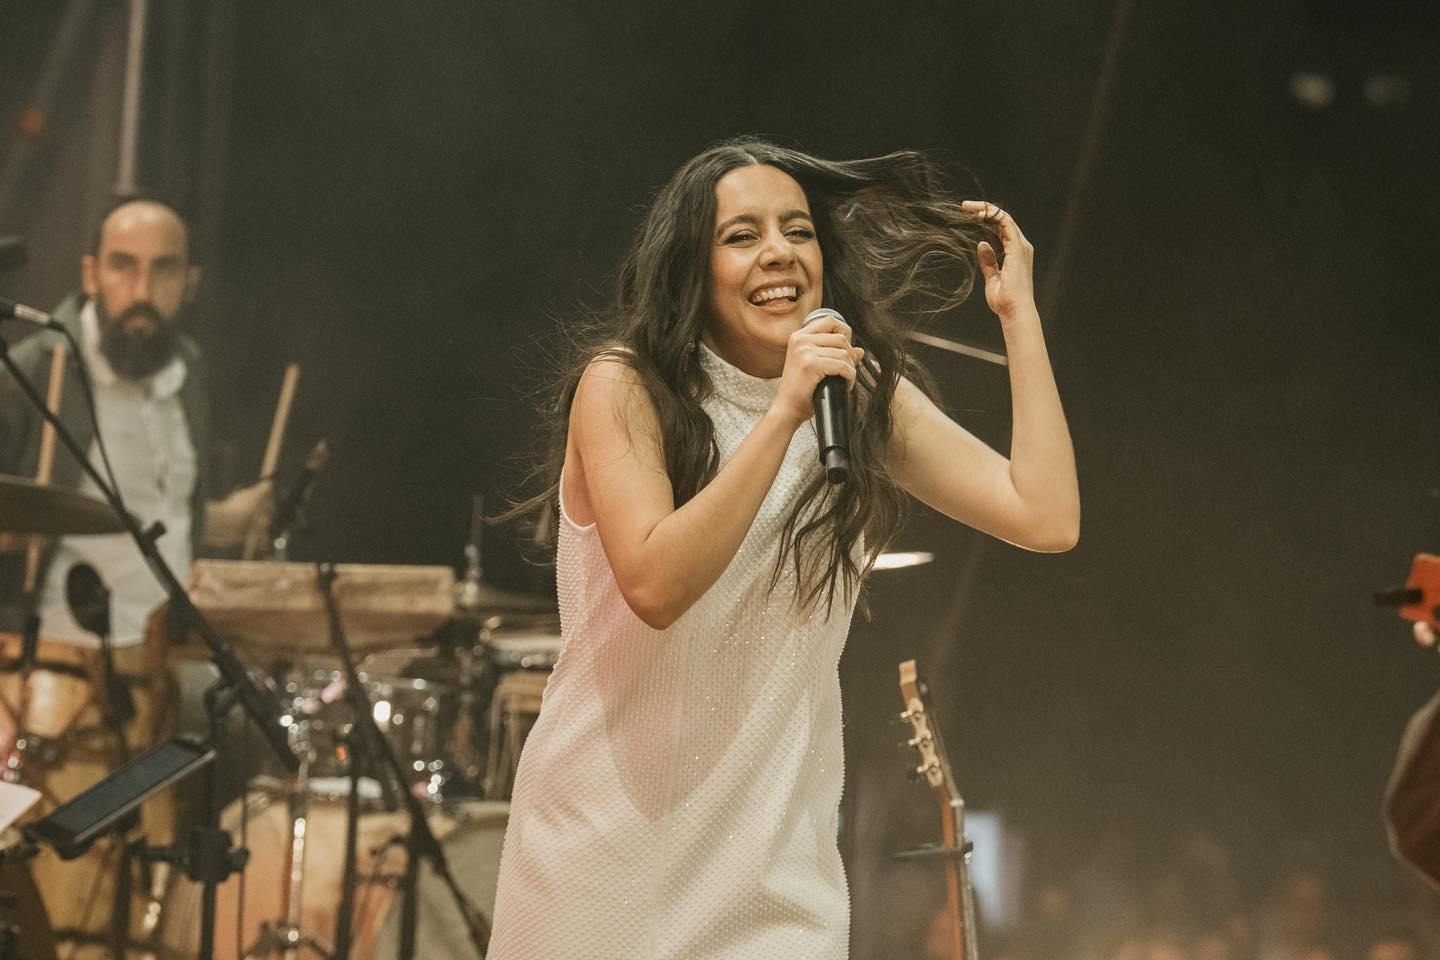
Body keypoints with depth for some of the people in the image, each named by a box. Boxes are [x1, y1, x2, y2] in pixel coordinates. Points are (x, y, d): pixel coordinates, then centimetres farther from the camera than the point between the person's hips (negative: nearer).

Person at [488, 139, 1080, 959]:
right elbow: (654, 584, -24)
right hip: (609, 832, -3)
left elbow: (1048, 519, -8)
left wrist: (1018, 310, -6)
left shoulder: (870, 397, 3)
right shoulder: (625, 385, -9)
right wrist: (783, 415, -27)